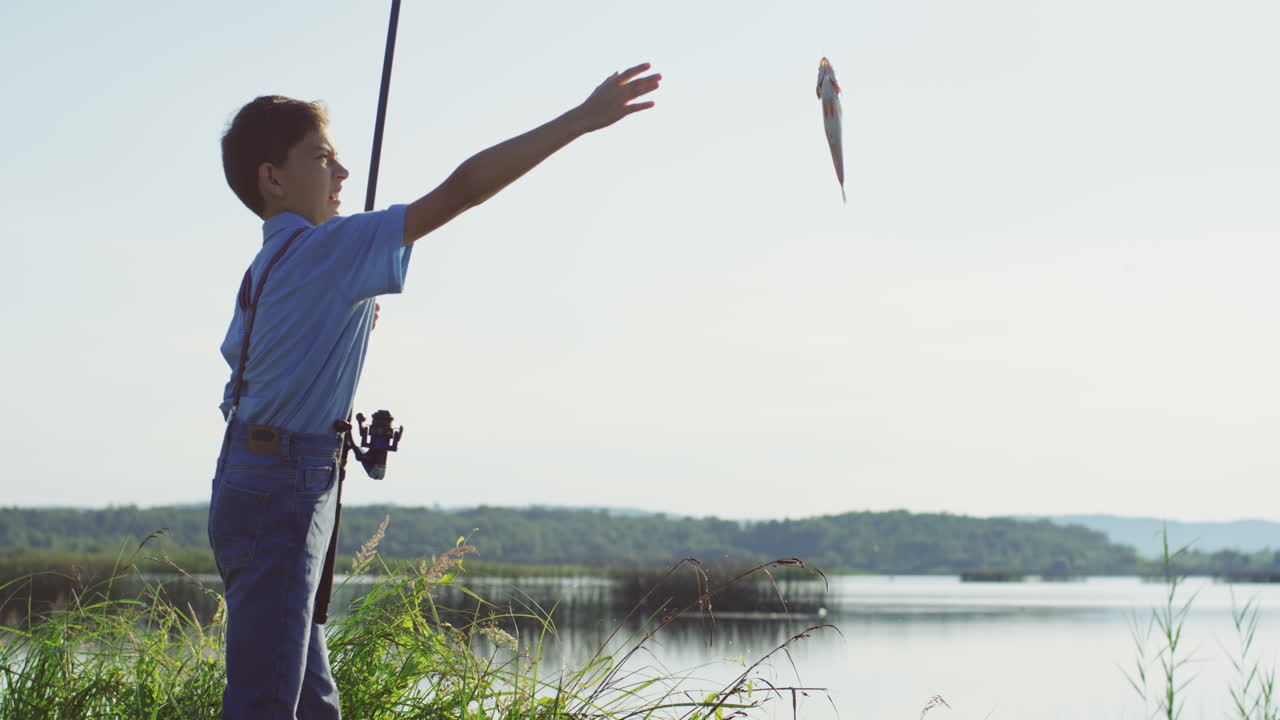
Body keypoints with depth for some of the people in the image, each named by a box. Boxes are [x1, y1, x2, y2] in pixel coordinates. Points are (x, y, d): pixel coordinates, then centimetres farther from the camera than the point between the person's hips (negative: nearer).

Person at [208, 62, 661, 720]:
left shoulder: (267, 268, 16)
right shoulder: (323, 249, -12)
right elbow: (460, 189, -18)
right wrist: (581, 119, -18)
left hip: (254, 488, 10)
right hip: (278, 496, -10)